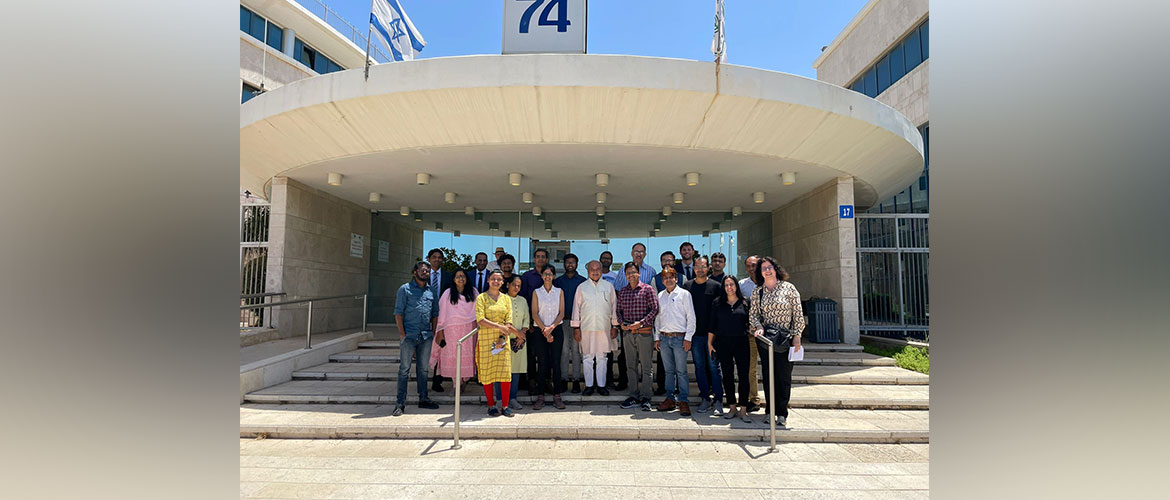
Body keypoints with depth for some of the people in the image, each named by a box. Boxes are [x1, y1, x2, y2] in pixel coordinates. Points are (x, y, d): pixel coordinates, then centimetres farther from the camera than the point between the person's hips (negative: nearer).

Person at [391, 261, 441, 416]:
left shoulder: (431, 291, 12)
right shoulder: (405, 289, 1)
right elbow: (398, 313, -3)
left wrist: (434, 333, 7)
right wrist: (402, 334, -9)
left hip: (426, 336, 4)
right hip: (409, 335, -4)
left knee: (423, 369, 12)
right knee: (404, 369, -1)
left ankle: (423, 399, 21)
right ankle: (400, 403, 6)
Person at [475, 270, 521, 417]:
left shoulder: (506, 298, 10)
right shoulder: (481, 298, 2)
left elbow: (509, 321, 4)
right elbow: (481, 320, -9)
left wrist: (502, 338, -10)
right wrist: (500, 327, -17)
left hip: (502, 339, 2)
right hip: (485, 339, -2)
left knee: (505, 371, -3)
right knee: (487, 372, 1)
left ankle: (505, 405, 6)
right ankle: (491, 405, 13)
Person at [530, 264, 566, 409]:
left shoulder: (559, 292, 9)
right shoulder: (536, 292, 7)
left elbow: (561, 313, 2)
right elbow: (534, 314, 0)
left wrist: (551, 327, -11)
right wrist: (544, 329, -9)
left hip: (556, 330, 1)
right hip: (539, 331, 0)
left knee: (556, 362, -1)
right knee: (542, 363, -2)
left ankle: (556, 396, 5)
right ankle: (540, 396, 4)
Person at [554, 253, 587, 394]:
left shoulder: (583, 281, 5)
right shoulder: (558, 281, 9)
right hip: (562, 320, 1)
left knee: (576, 350, 2)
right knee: (564, 350, 4)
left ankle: (576, 379, 9)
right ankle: (564, 379, 11)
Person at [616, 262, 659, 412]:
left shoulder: (648, 289, -2)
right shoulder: (622, 292, 11)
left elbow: (655, 309, -7)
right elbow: (619, 310, 15)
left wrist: (640, 322, -15)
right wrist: (621, 323, -4)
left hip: (644, 332, -4)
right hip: (627, 333, 4)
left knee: (646, 365, 1)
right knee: (631, 365, 9)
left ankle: (645, 397, 10)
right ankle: (634, 396, 18)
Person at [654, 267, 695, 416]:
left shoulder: (684, 294, 0)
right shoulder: (660, 295, 11)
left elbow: (691, 317, -2)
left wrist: (688, 338, -8)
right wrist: (657, 337, 10)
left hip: (679, 337, -4)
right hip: (664, 337, 4)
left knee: (681, 371, -2)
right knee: (669, 370, 10)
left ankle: (683, 401, 7)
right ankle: (670, 399, 18)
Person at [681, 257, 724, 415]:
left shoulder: (715, 286, 1)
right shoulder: (687, 286, 7)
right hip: (695, 333, 2)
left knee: (713, 366, -1)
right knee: (699, 366, 8)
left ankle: (718, 401, 8)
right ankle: (705, 399, 18)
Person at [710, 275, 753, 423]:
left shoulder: (745, 303, 5)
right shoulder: (718, 303, 6)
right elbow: (712, 325, 8)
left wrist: (753, 338, -1)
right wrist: (710, 343, 5)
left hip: (741, 343, -1)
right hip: (723, 344, 1)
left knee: (744, 376, -3)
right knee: (727, 376, 7)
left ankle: (743, 410, 5)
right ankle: (732, 408, 17)